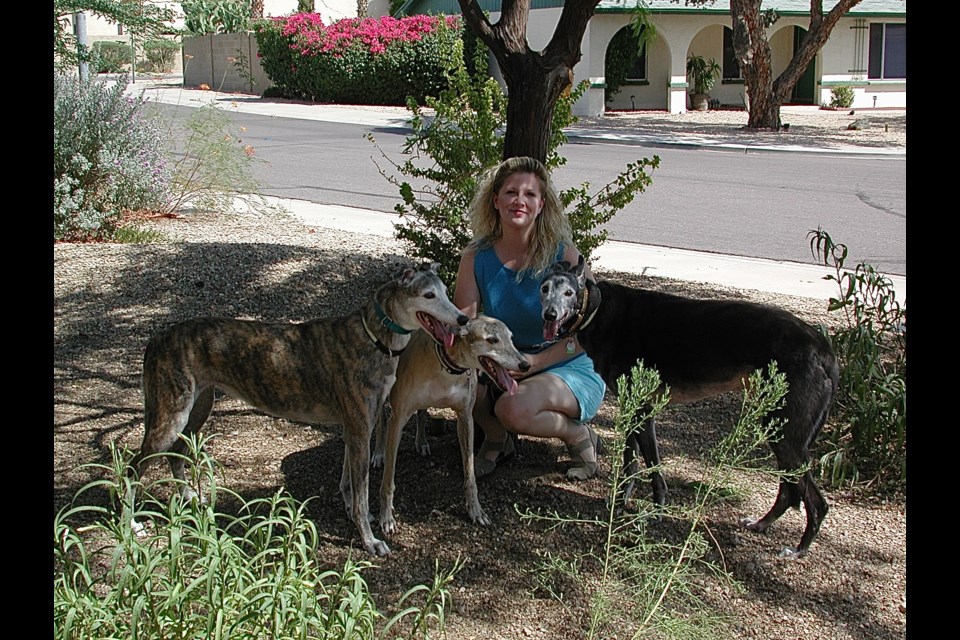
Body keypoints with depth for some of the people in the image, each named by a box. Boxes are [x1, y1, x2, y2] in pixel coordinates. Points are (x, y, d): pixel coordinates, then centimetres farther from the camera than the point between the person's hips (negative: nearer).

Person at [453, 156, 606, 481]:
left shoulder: (563, 254, -15)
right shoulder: (476, 256, -4)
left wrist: (537, 362, -24)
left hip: (570, 369, -4)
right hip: (505, 367, 4)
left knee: (514, 408, -33)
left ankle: (578, 435, 0)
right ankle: (496, 438, 6)